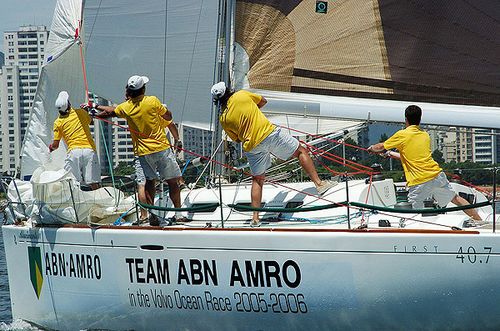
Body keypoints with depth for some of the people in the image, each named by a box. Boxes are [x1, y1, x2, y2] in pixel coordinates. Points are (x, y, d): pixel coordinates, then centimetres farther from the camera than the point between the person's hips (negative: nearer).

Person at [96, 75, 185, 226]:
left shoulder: (125, 107, -1)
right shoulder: (152, 101, -11)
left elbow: (109, 112, 19)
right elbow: (168, 117, 0)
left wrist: (96, 107, 38)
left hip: (143, 151, 3)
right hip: (161, 148, -3)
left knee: (150, 181, 16)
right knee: (172, 181, 4)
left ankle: (152, 215, 11)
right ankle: (178, 214, 4)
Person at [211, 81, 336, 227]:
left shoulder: (223, 119, 2)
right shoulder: (241, 95, 0)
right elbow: (263, 101, 17)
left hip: (252, 148, 2)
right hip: (270, 134, -2)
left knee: (257, 180, 17)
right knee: (300, 151, 14)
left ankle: (255, 217, 15)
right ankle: (319, 183, 10)